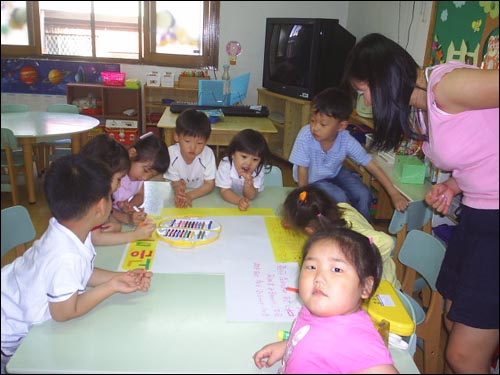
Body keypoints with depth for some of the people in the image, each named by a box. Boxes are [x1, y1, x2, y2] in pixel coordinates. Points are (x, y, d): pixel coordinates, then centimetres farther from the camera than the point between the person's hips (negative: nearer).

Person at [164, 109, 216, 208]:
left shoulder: (208, 154, -18)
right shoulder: (171, 153, -17)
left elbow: (210, 184, -11)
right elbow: (175, 183, -12)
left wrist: (189, 195, -27)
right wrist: (179, 191, -36)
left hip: (201, 195, 0)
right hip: (182, 194, 0)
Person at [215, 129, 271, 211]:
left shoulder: (259, 170, -17)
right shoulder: (225, 165, -21)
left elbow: (250, 196, -17)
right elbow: (225, 191, -22)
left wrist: (248, 182, -38)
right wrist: (239, 201, -40)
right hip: (229, 202, -1)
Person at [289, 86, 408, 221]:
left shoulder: (347, 141, -26)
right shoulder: (305, 135, -34)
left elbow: (372, 166, -20)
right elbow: (302, 170, -23)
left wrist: (394, 194, -21)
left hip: (335, 173, 3)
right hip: (312, 178, -3)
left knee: (364, 194, -16)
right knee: (340, 198, -26)